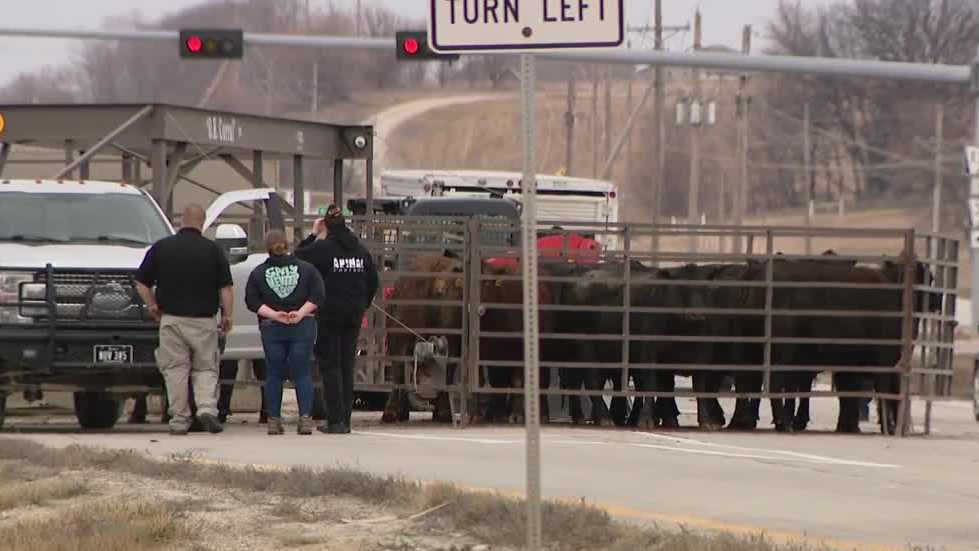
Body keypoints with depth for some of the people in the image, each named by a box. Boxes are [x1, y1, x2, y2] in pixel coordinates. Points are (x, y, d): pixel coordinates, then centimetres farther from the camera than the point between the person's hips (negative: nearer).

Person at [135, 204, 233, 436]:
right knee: (205, 368, 9)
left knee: (175, 369, 6)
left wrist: (153, 306, 16)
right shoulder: (213, 250, -2)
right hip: (204, 321, 0)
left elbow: (141, 283, 5)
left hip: (171, 319, 0)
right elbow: (226, 288, -4)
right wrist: (227, 315, 6)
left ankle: (179, 419, 4)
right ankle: (207, 407, -12)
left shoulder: (161, 247, 2)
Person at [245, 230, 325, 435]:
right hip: (303, 327, 0)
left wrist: (274, 315, -8)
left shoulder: (258, 273, 3)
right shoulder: (306, 269, 3)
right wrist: (300, 313, -7)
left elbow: (252, 301, -3)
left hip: (271, 328, 0)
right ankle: (305, 417, -6)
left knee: (273, 374, 8)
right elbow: (317, 297, -5)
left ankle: (274, 419, 5)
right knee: (303, 373, 3)